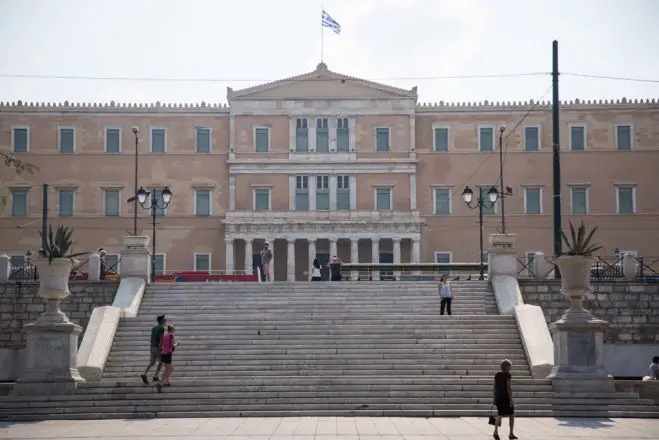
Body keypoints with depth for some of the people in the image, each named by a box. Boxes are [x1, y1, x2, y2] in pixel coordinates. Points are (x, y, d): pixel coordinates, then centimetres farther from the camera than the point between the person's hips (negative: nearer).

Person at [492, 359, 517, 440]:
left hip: (498, 397, 5)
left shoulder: (497, 375, 8)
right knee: (511, 415, 10)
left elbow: (495, 387, 10)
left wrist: (495, 399, 16)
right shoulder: (507, 375, -10)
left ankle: (495, 432, -12)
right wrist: (511, 399, -14)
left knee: (499, 415, 9)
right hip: (506, 397, -5)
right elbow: (509, 388, -15)